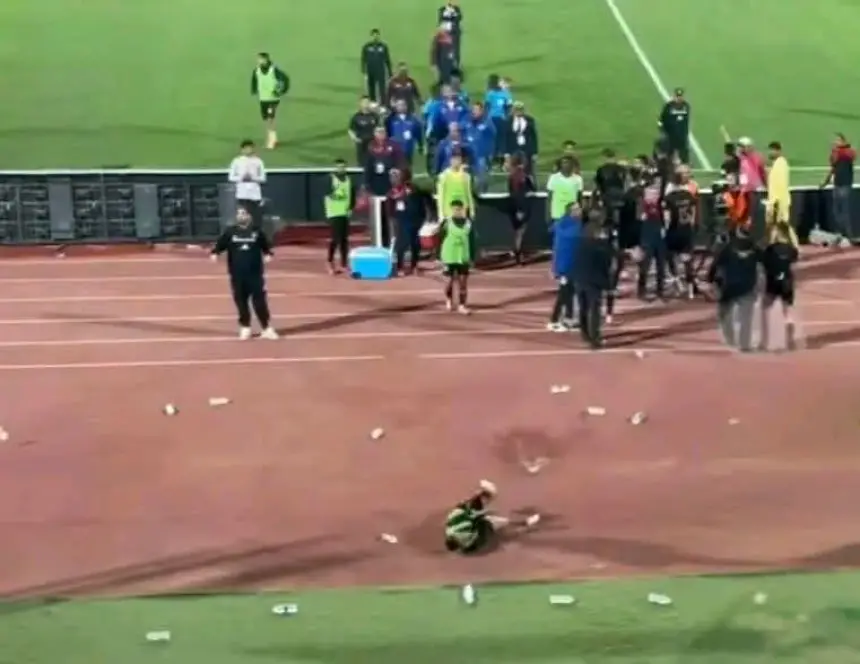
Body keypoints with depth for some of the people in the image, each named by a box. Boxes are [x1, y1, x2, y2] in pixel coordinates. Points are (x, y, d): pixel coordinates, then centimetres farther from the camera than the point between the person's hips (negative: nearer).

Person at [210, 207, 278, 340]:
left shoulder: (256, 232, 6)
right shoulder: (229, 232, 5)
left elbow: (266, 246, 8)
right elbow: (220, 245, 0)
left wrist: (267, 254, -12)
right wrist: (215, 253, -19)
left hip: (255, 273, -1)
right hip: (237, 274, 1)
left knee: (260, 301, -3)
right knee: (240, 301, 5)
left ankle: (267, 328, 3)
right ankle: (245, 328, 19)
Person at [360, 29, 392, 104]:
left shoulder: (384, 46, 1)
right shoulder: (366, 47, -1)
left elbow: (388, 61, 5)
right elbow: (363, 61, -2)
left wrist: (390, 74, 5)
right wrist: (364, 73, -13)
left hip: (381, 73, -1)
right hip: (370, 73, 1)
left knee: (382, 91, -9)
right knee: (371, 92, 10)